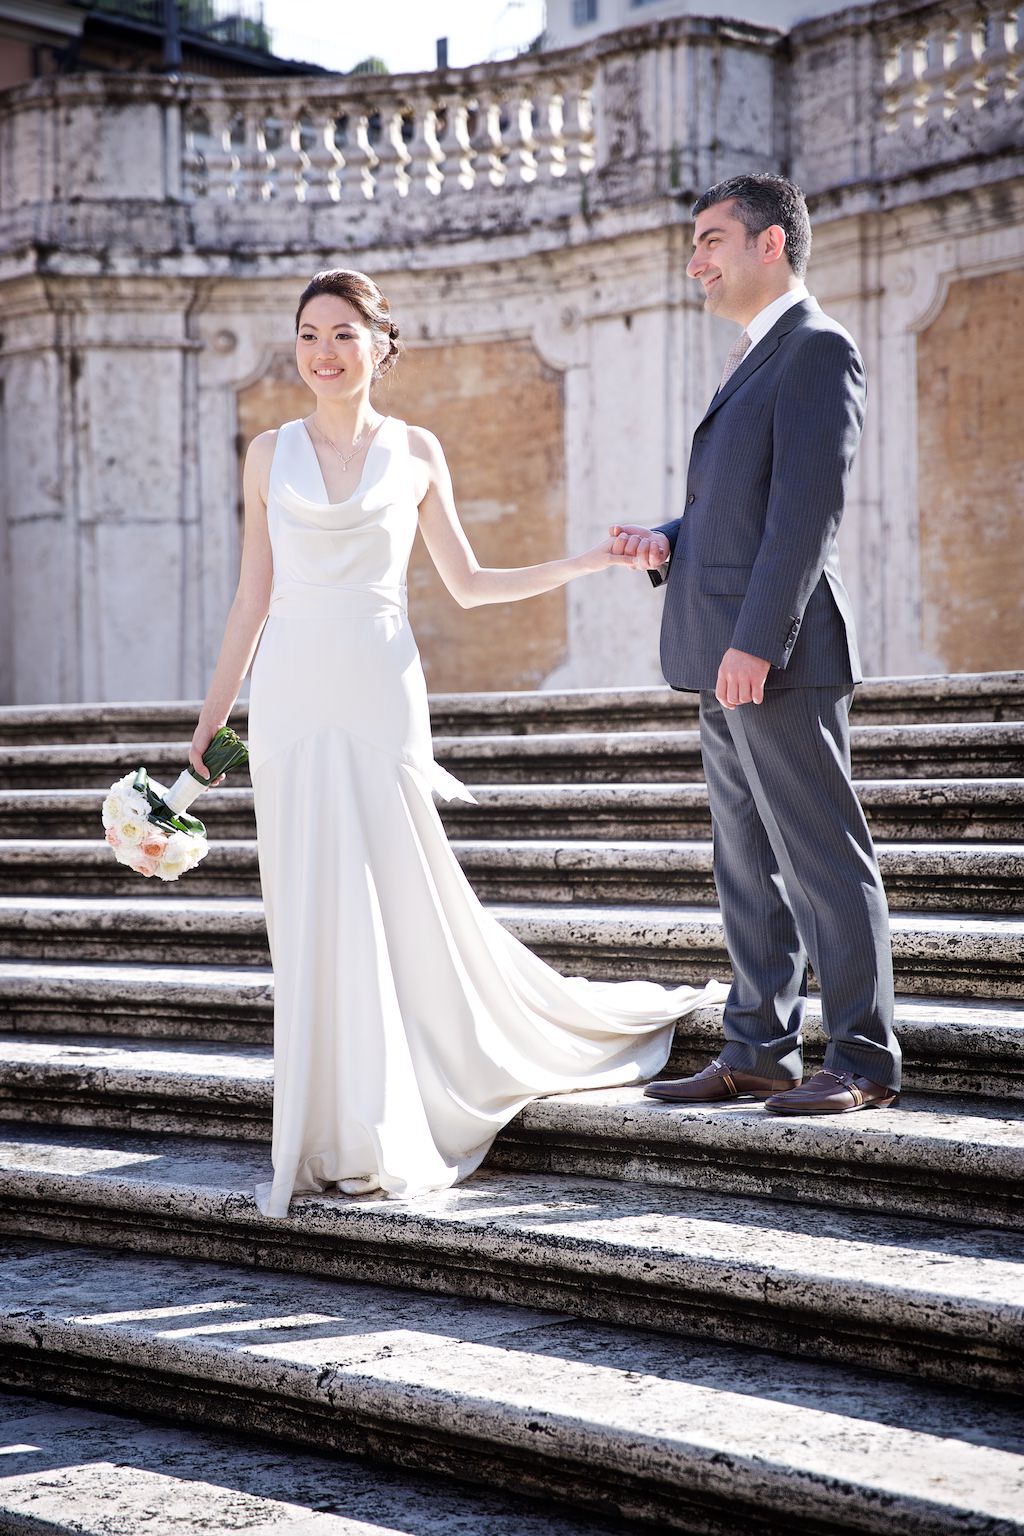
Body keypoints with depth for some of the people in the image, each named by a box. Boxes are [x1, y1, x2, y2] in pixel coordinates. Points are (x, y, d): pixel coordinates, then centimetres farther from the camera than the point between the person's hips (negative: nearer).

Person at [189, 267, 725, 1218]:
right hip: (289, 702, 2)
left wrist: (587, 563, 4)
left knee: (394, 902, -2)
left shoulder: (416, 452, 6)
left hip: (379, 701, -1)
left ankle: (372, 1138, 10)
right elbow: (251, 597, 12)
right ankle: (330, 1134, 11)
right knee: (309, 914, 2)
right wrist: (210, 718, 10)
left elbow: (468, 585, 11)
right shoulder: (269, 454, 9)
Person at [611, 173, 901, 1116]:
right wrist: (668, 544, 5)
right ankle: (759, 1053, 18)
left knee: (823, 861, -4)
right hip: (728, 660, 10)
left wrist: (755, 643, -23)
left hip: (778, 658, -10)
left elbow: (808, 509, -18)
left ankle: (864, 1060, 2)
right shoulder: (753, 361, 22)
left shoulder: (817, 350, -9)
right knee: (749, 867, 12)